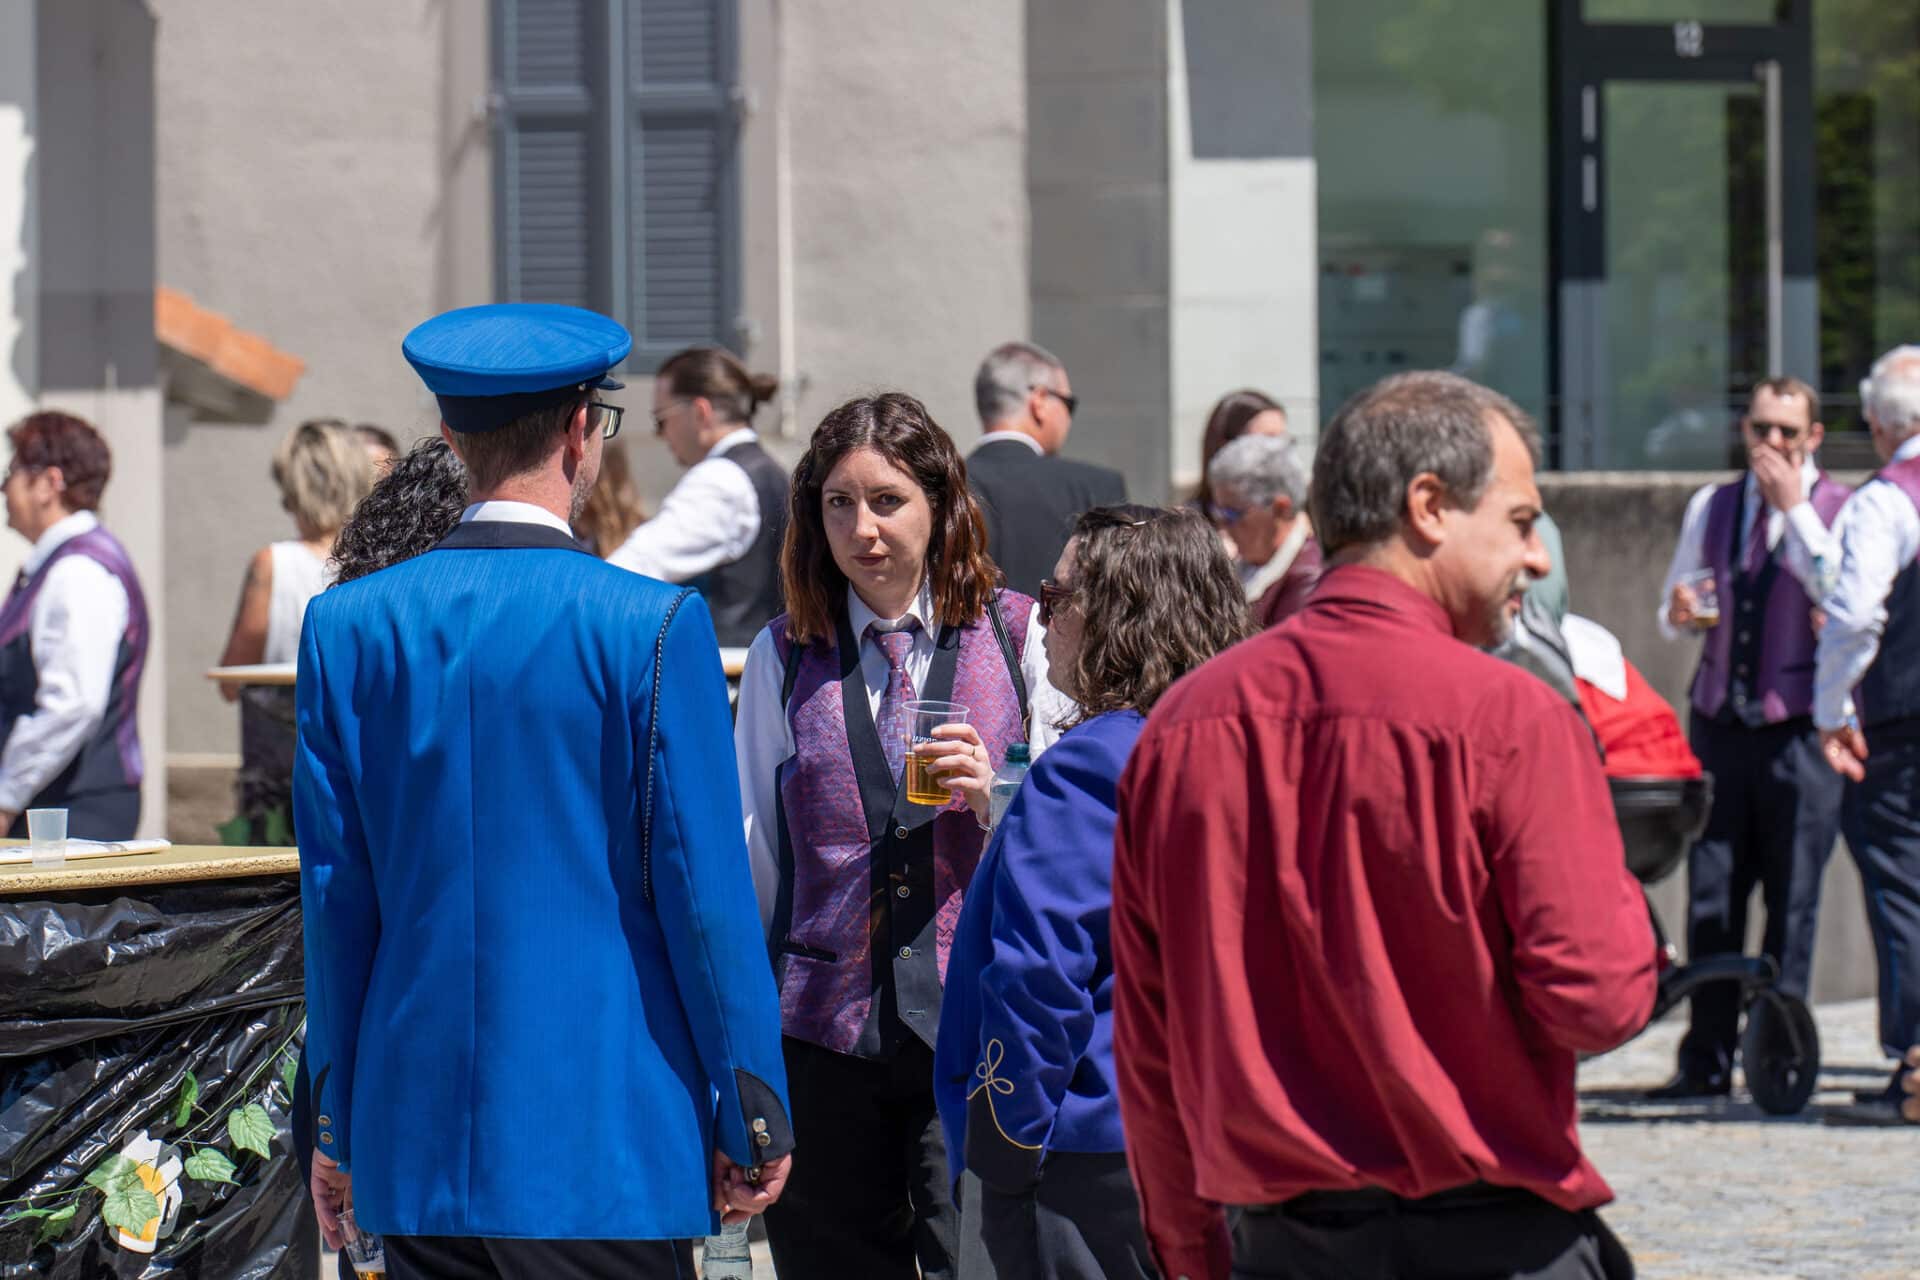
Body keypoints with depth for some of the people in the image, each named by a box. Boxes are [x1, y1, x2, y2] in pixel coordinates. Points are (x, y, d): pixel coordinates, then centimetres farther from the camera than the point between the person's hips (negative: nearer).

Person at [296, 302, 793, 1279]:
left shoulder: (347, 624, 3)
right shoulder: (649, 625, -8)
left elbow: (336, 894, 7)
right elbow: (703, 886, -7)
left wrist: (337, 1125, 14)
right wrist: (753, 1119, 2)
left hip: (419, 1143, 4)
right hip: (606, 1143, -4)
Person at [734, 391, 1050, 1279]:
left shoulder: (1015, 635, 4)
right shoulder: (784, 656, 8)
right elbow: (754, 852, 15)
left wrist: (993, 796, -12)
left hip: (973, 1020, -2)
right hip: (824, 1030, 2)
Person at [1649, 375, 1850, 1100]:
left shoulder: (1841, 511, 1)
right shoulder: (1711, 507, 16)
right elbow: (1673, 617, 20)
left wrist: (1793, 507, -17)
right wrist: (1679, 612, -4)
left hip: (1799, 729, -4)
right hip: (1719, 725, 4)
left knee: (1793, 898, -1)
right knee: (1711, 895, 2)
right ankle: (1706, 1059, 6)